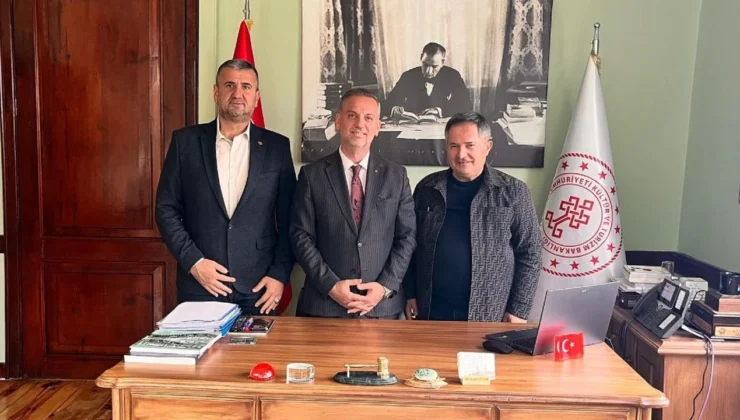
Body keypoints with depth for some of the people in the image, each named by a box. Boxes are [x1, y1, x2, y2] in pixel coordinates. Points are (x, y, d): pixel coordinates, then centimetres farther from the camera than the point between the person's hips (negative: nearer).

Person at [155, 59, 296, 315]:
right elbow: (167, 209, 3)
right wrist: (193, 261, -8)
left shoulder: (277, 146, 3)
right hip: (199, 286, 0)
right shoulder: (185, 141, 3)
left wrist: (280, 275, -4)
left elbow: (288, 220, 4)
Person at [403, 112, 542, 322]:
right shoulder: (426, 189, 4)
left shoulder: (513, 192, -3)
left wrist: (518, 310, -6)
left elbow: (529, 255, -2)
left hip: (491, 317, -2)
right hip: (431, 314, 2)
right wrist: (410, 294, 4)